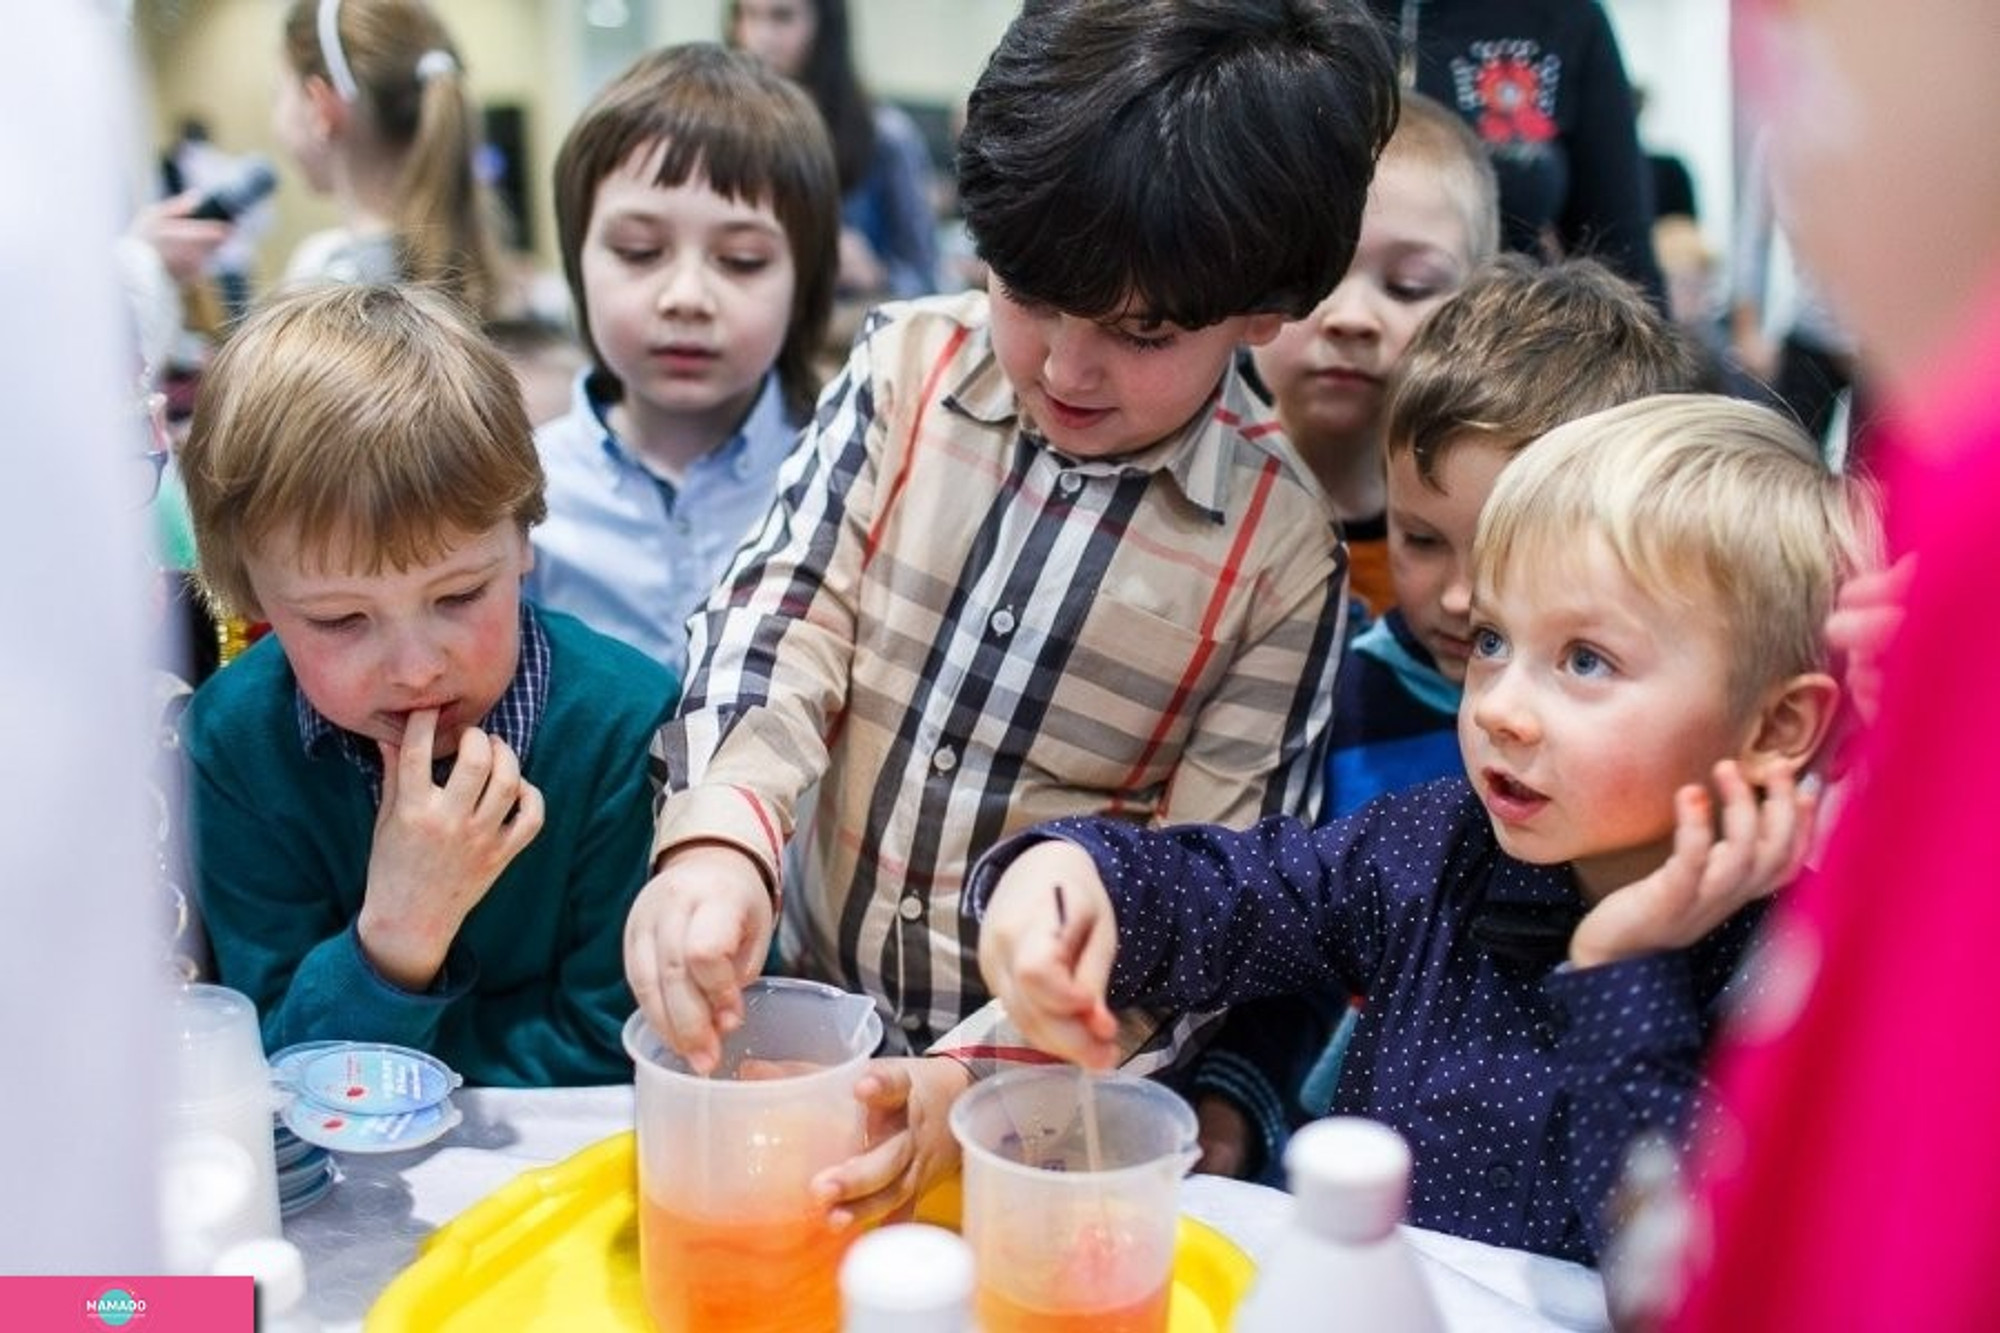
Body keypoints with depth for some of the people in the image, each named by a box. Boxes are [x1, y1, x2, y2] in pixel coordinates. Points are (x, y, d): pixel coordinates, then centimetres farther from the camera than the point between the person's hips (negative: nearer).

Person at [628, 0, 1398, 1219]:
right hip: (808, 1014, 2)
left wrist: (976, 1079, -22)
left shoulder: (1282, 546, -11)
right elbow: (782, 615, -10)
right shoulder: (911, 366, -2)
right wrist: (719, 833, -30)